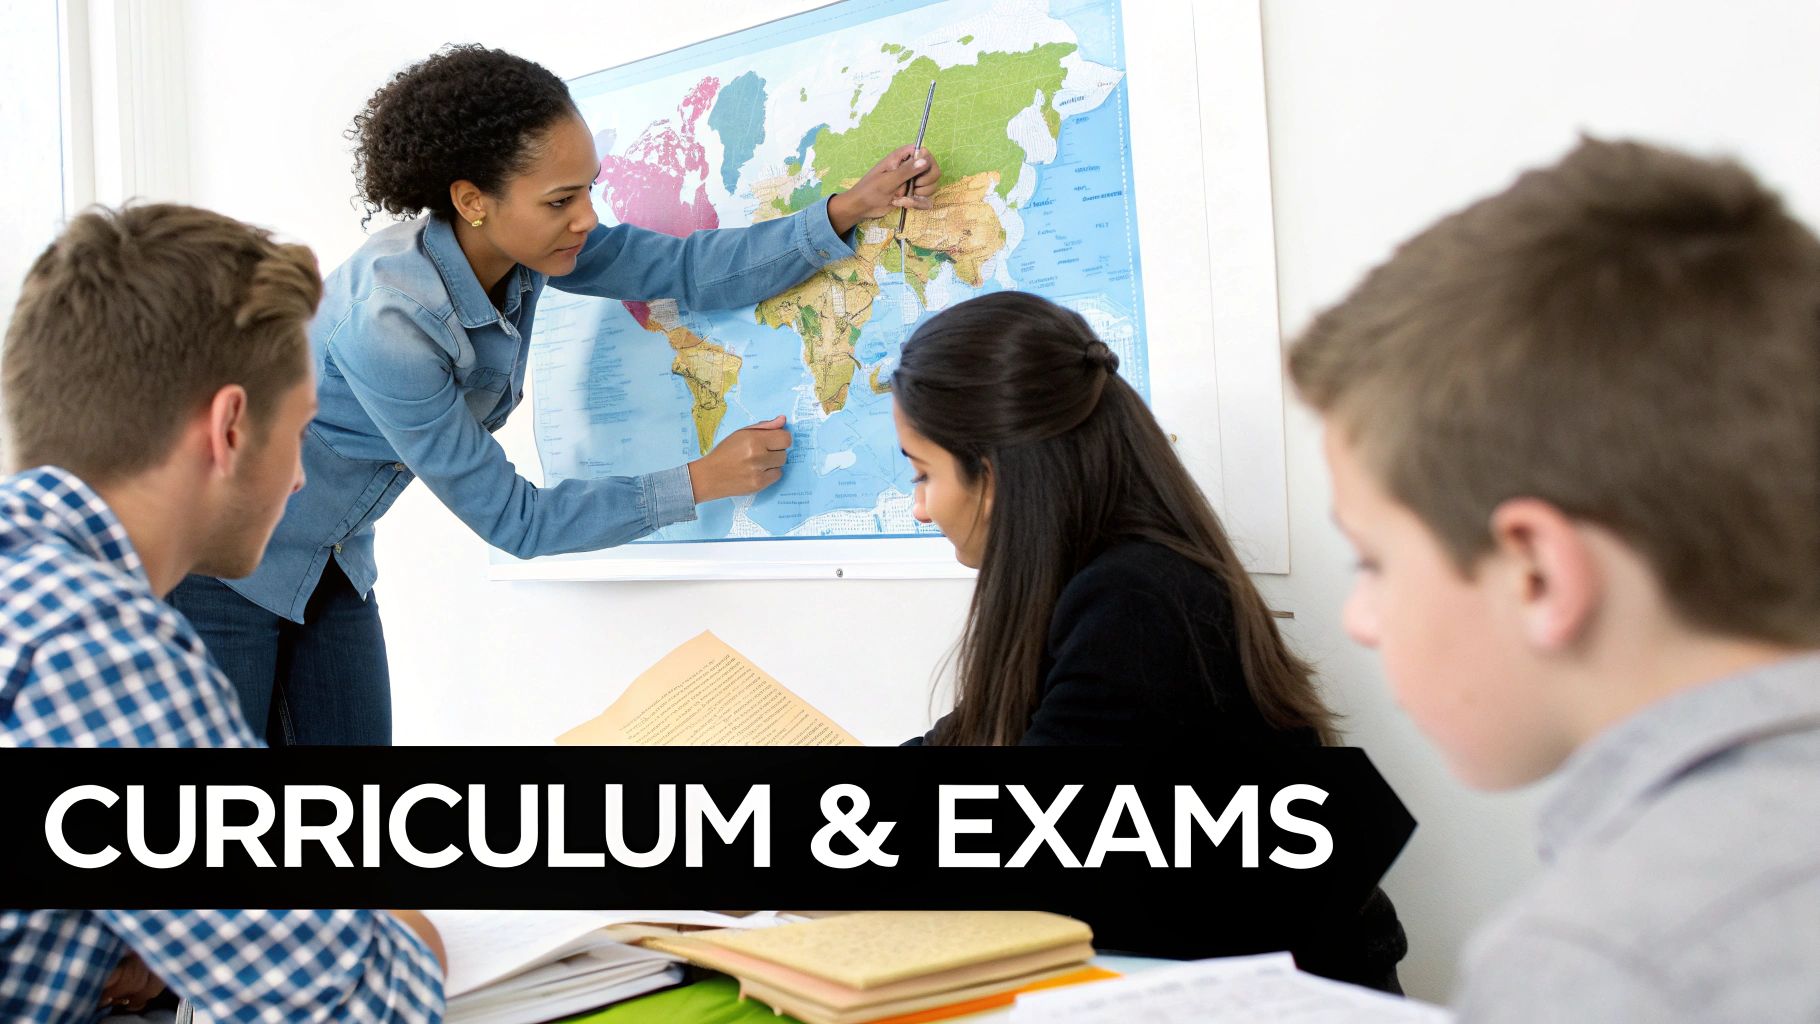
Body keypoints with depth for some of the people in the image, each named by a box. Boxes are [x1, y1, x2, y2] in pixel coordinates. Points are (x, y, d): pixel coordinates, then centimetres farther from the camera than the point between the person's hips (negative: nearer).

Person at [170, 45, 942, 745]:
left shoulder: (519, 244, -14)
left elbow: (688, 269, -12)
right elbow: (511, 519, -25)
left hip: (329, 567, 7)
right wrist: (700, 484, -22)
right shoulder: (387, 322, -33)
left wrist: (847, 212, -21)